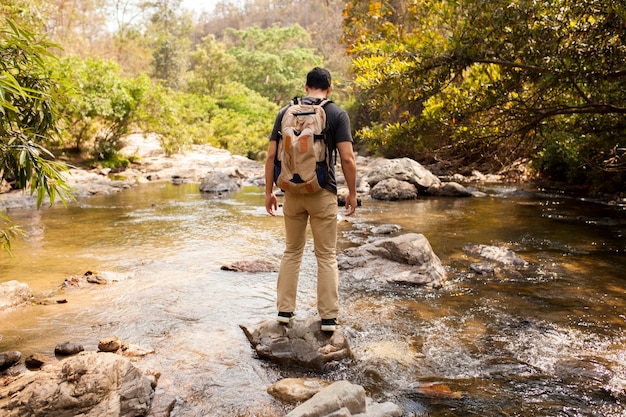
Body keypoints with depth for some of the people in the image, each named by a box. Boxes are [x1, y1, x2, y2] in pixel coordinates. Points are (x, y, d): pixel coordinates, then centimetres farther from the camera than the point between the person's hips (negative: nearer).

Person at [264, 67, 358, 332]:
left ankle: (285, 310, 19)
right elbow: (347, 158, -10)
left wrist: (269, 191, 8)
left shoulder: (285, 112, 5)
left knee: (292, 251, 16)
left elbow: (272, 155, 1)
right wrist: (352, 192, 0)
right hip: (323, 193, -2)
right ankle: (328, 317, 9)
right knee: (327, 256, 7)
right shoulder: (337, 114, -3)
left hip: (292, 192, 3)